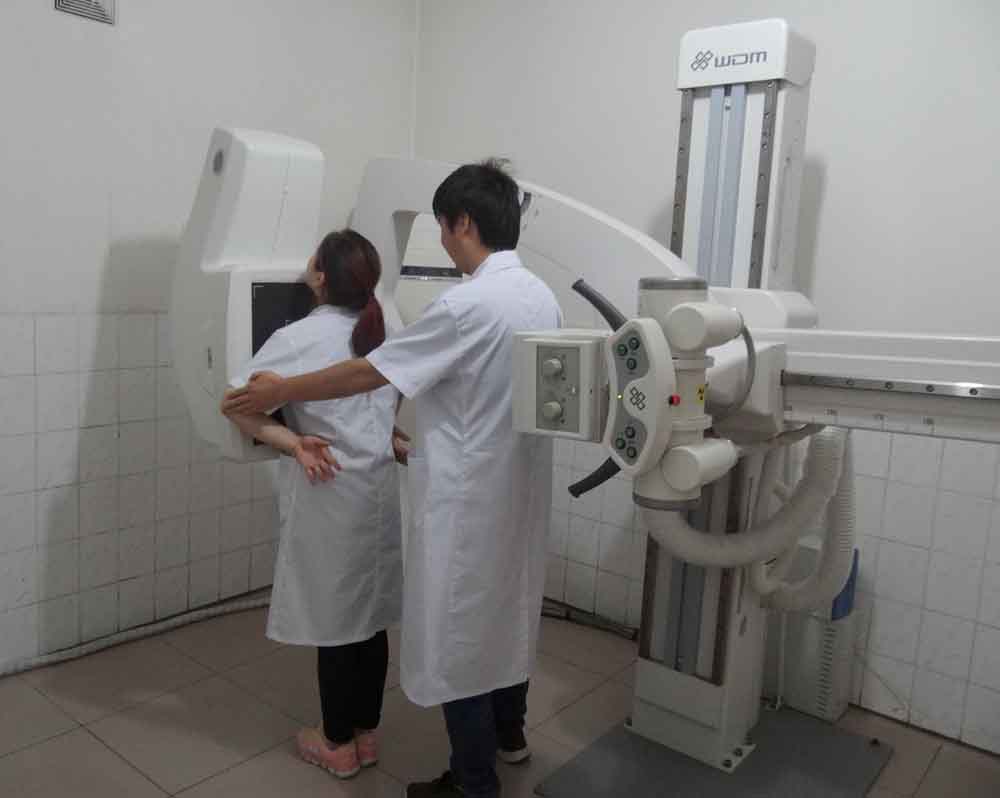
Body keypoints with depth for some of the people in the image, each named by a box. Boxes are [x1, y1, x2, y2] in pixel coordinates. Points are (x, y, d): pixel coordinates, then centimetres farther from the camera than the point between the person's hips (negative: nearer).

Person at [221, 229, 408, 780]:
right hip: (381, 487, 6)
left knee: (335, 620, 7)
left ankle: (339, 746, 24)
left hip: (330, 493, -6)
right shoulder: (384, 331, 6)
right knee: (370, 616, 15)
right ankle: (366, 734, 29)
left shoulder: (300, 337, -12)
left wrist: (291, 443, -14)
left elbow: (235, 403, -14)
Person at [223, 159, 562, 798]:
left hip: (468, 499, -9)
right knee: (508, 607, 23)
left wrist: (280, 391, -3)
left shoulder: (467, 305, -23)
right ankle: (509, 732, 44)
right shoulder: (542, 297, 4)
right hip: (518, 486, 9)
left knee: (459, 629, 7)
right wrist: (425, 441, 18)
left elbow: (367, 374, -17)